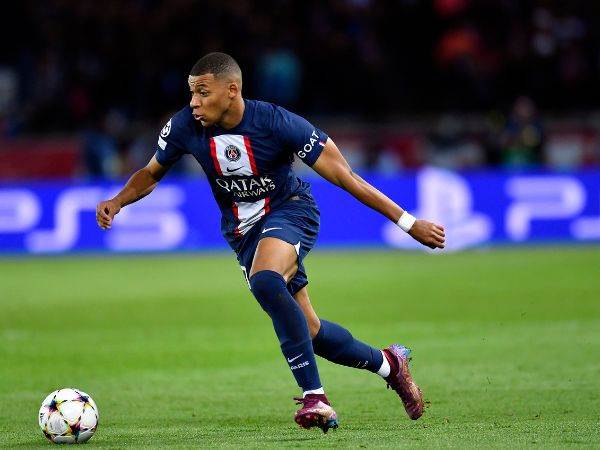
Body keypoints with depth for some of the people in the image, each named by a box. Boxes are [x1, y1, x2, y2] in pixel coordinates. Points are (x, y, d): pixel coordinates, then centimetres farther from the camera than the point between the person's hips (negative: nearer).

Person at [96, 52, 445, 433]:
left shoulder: (276, 123, -25)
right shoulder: (185, 127, -14)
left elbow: (343, 175, -21)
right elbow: (151, 174, 5)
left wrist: (409, 223, -20)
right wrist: (118, 202, -16)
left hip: (290, 209, -5)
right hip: (242, 230, 5)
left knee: (265, 282, -37)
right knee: (308, 331, 6)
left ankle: (314, 397, -33)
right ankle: (388, 363, 33)